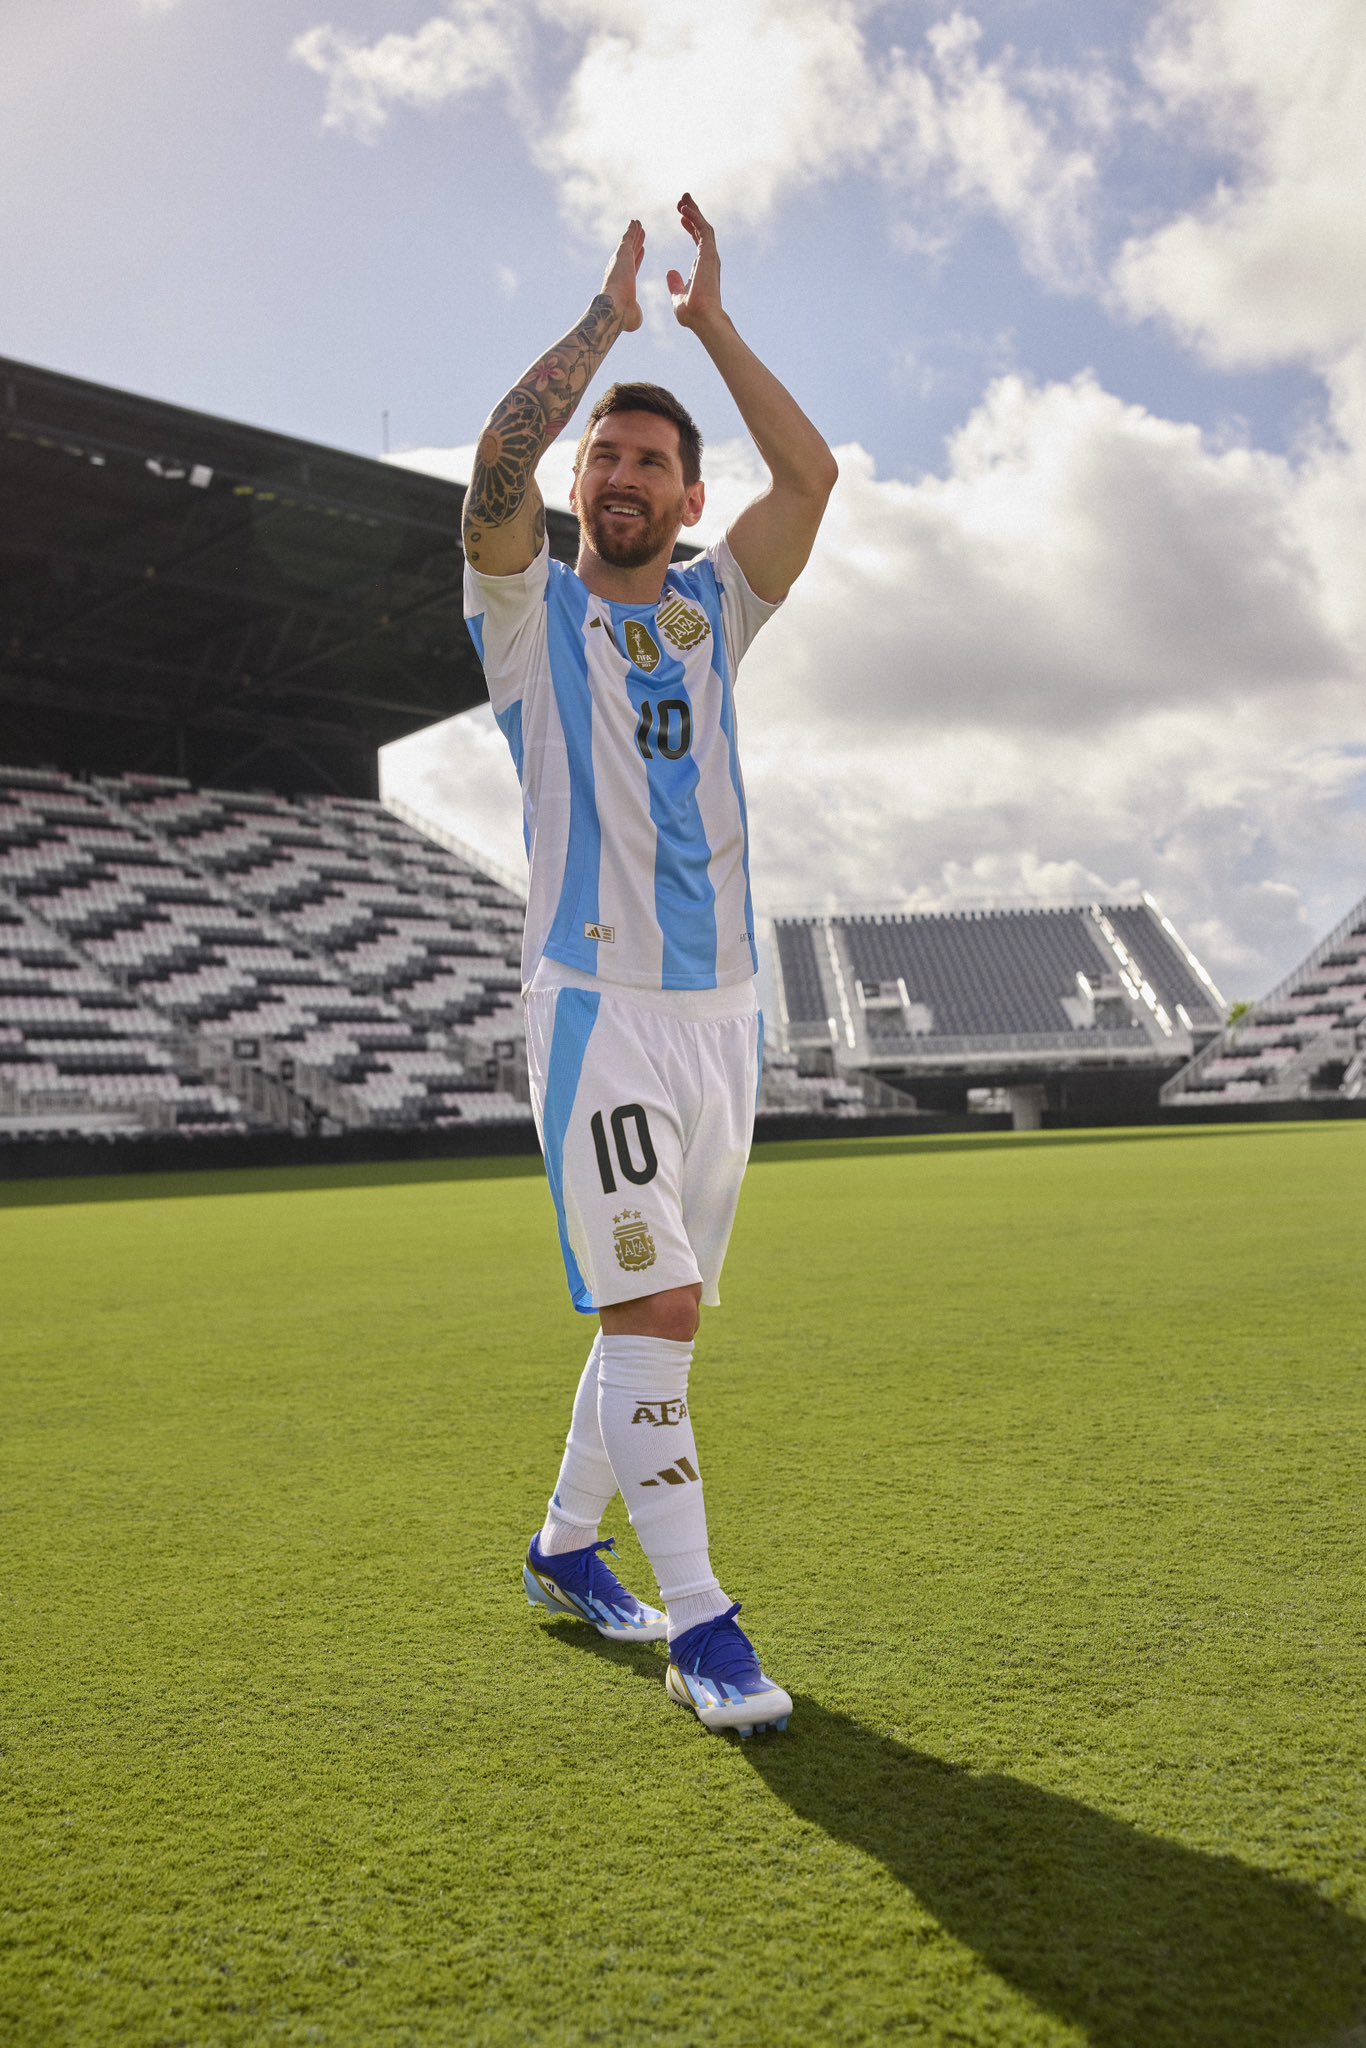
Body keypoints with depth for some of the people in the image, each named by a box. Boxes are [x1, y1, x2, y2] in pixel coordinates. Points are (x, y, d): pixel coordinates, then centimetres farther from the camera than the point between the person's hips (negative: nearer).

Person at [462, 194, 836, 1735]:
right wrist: (604, 321, -6)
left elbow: (810, 476, 3)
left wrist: (711, 322, 3)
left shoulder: (713, 611, 15)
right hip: (596, 1002, -5)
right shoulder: (532, 611, 4)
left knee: (654, 1316, 11)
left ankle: (565, 1549, 28)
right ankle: (698, 1621, -3)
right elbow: (497, 469, -15)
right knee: (649, 1311, -12)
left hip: (721, 1004, 5)